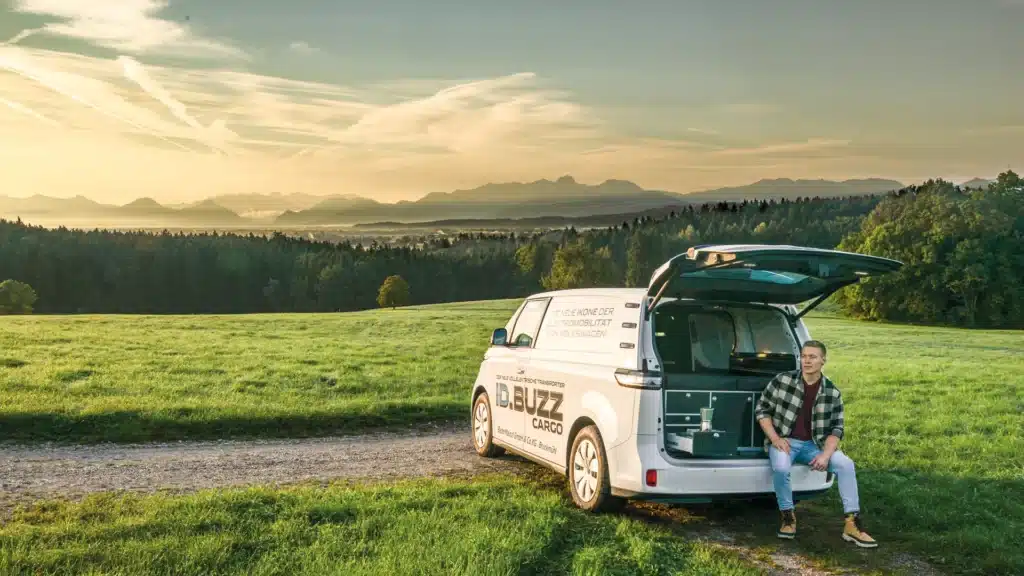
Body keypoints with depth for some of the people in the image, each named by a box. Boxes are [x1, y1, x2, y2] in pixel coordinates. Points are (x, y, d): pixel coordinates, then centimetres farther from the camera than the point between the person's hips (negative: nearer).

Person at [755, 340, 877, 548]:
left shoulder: (832, 393, 1)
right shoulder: (782, 381, -6)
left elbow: (836, 428, 1)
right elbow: (762, 409, -1)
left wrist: (825, 454, -17)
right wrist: (775, 438, -13)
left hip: (814, 444, 3)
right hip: (784, 441, -3)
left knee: (846, 464, -21)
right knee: (780, 468, -35)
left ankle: (852, 523, -11)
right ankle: (788, 516, -9)